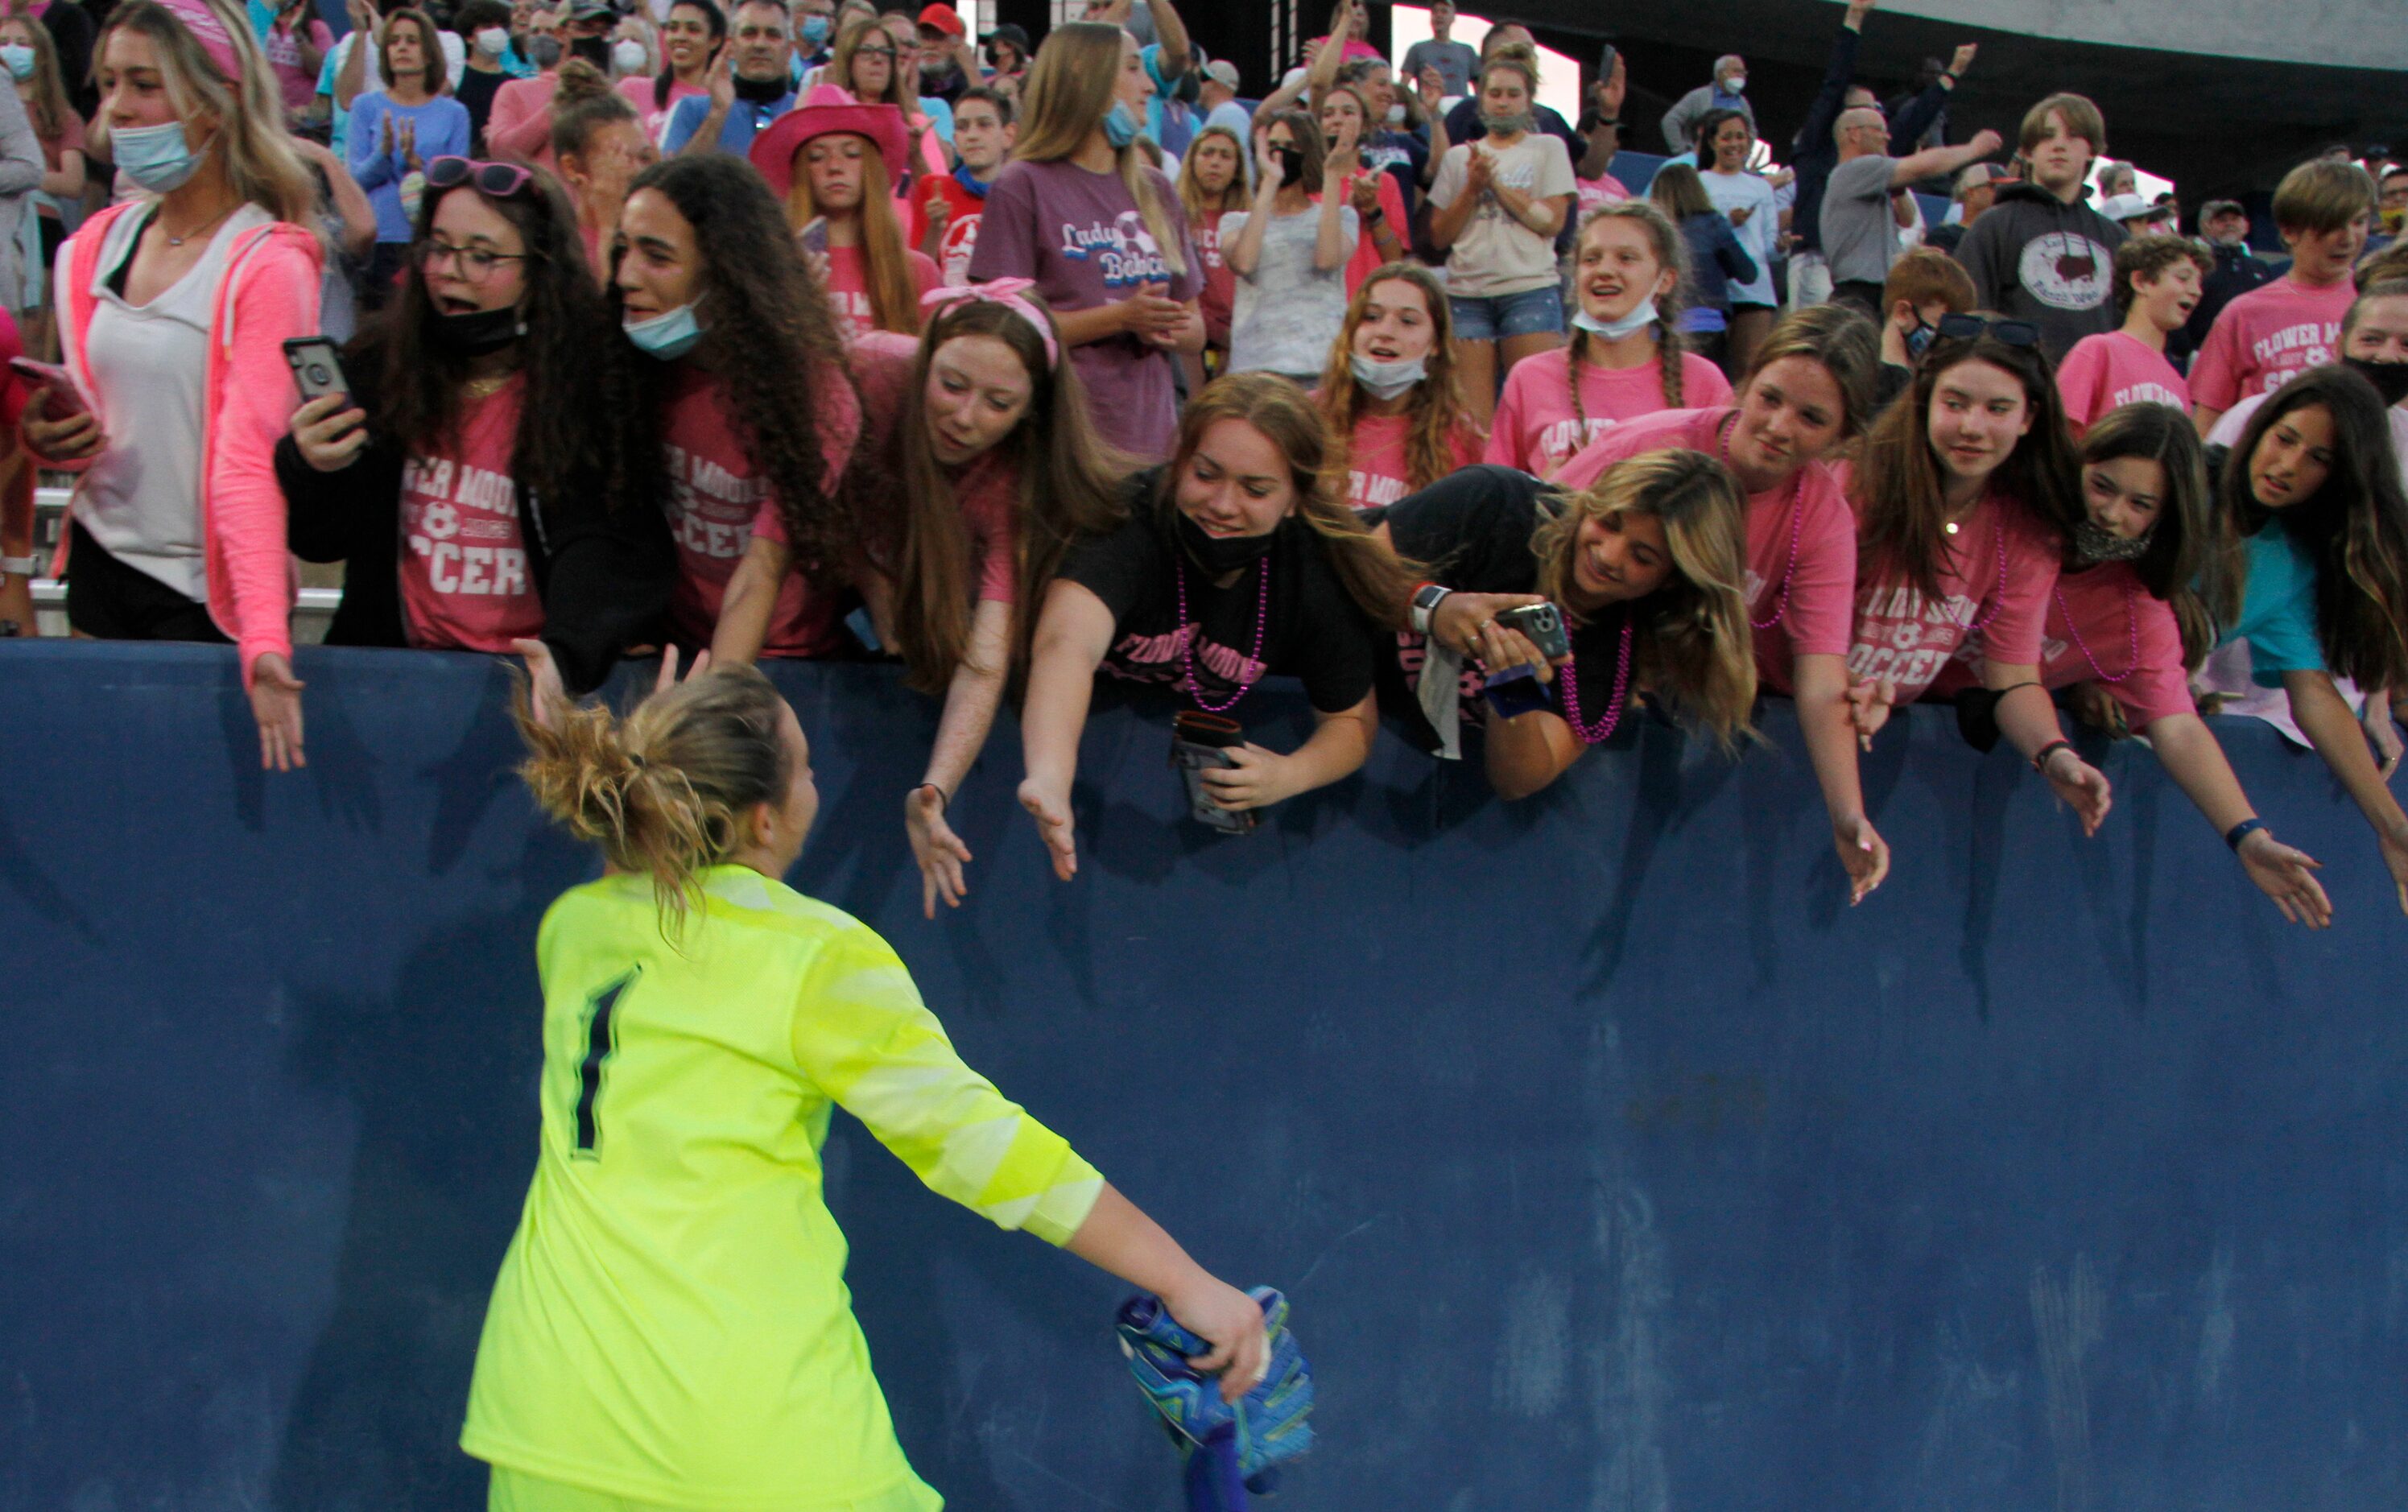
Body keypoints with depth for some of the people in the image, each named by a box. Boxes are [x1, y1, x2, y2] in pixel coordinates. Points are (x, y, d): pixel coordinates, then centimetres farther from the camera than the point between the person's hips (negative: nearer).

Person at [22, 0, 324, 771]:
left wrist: (263, 638, -35)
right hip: (100, 563, 6)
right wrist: (44, 435, -6)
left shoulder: (269, 266, -14)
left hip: (206, 592, -6)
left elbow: (251, 462, -24)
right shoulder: (98, 244, 6)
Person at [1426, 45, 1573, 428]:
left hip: (1530, 290, -2)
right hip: (1466, 292, 2)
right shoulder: (1458, 157, 16)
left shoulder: (1548, 149, 11)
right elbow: (1439, 236, 11)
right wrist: (1473, 187, -2)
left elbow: (1552, 221, -2)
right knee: (1472, 418, -5)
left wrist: (1495, 182, -5)